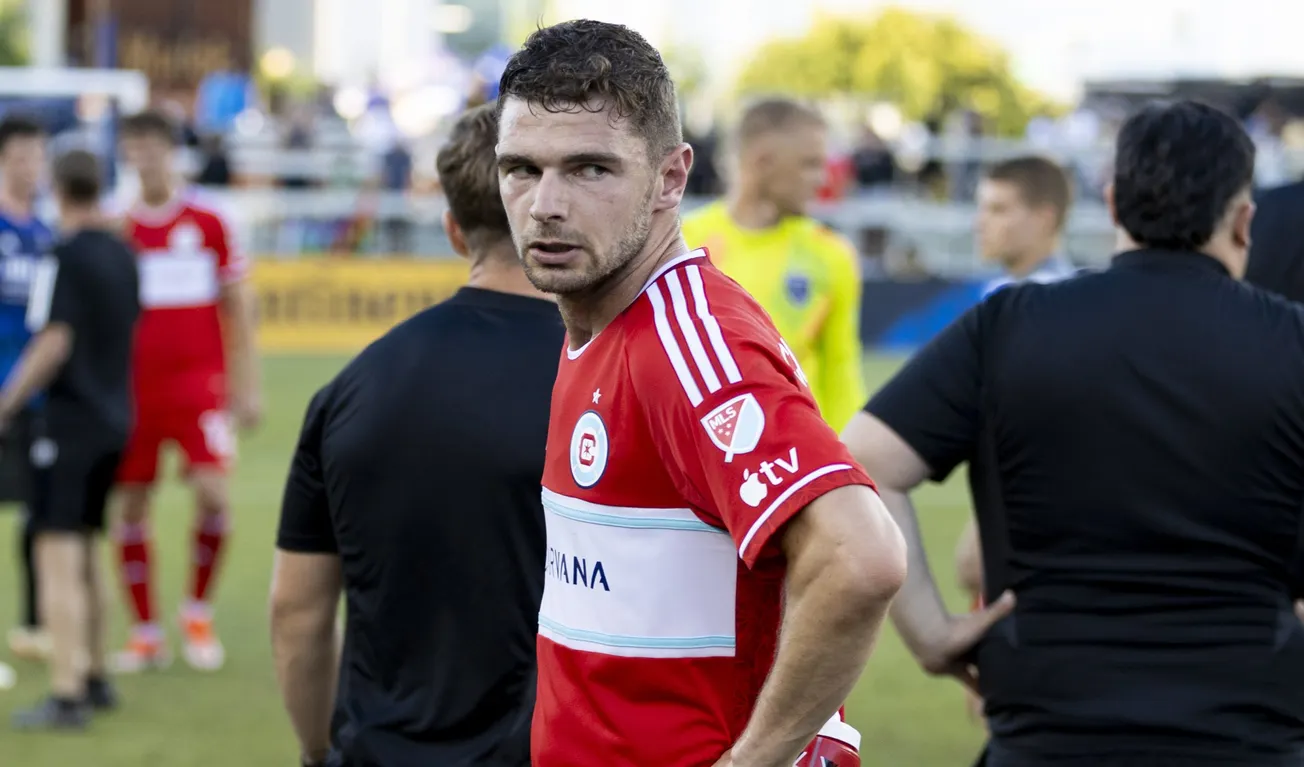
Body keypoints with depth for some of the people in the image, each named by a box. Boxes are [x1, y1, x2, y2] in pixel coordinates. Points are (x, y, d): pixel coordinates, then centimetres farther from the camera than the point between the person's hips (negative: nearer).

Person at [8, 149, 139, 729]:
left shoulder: (65, 258, -14)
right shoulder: (122, 256, 10)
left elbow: (54, 344, -19)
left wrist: (7, 404, -12)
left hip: (71, 417, -8)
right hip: (114, 416, 8)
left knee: (59, 556, -8)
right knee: (86, 555, 18)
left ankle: (67, 695, -11)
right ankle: (94, 677, 25)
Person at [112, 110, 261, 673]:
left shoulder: (208, 223, 3)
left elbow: (237, 307, 6)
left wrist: (246, 386, 2)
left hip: (199, 383, -1)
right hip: (133, 388, 2)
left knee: (213, 492, -14)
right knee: (131, 505, 1)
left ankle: (198, 611, 8)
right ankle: (146, 633, 13)